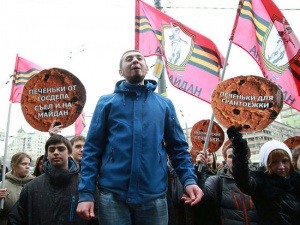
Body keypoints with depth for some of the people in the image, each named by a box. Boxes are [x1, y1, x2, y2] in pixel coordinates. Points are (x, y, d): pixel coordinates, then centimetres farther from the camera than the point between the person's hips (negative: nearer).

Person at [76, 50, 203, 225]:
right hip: (112, 195, -1)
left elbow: (178, 147, 9)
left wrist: (189, 179, -7)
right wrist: (86, 193, -7)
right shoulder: (106, 102, 7)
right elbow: (92, 149, 2)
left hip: (154, 196, 2)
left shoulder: (164, 104, 10)